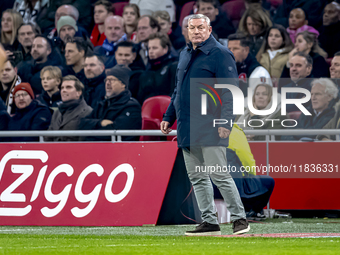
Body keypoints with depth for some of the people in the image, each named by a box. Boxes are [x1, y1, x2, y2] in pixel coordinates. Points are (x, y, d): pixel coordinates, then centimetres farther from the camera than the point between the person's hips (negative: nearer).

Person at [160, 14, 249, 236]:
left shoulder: (220, 54, -6)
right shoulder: (185, 55, 18)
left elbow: (230, 91, -12)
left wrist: (225, 121, -21)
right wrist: (169, 117, 20)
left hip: (210, 127, -8)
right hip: (187, 129, 8)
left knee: (219, 175, -10)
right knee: (197, 178, 6)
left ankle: (240, 218, -3)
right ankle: (209, 222, 10)